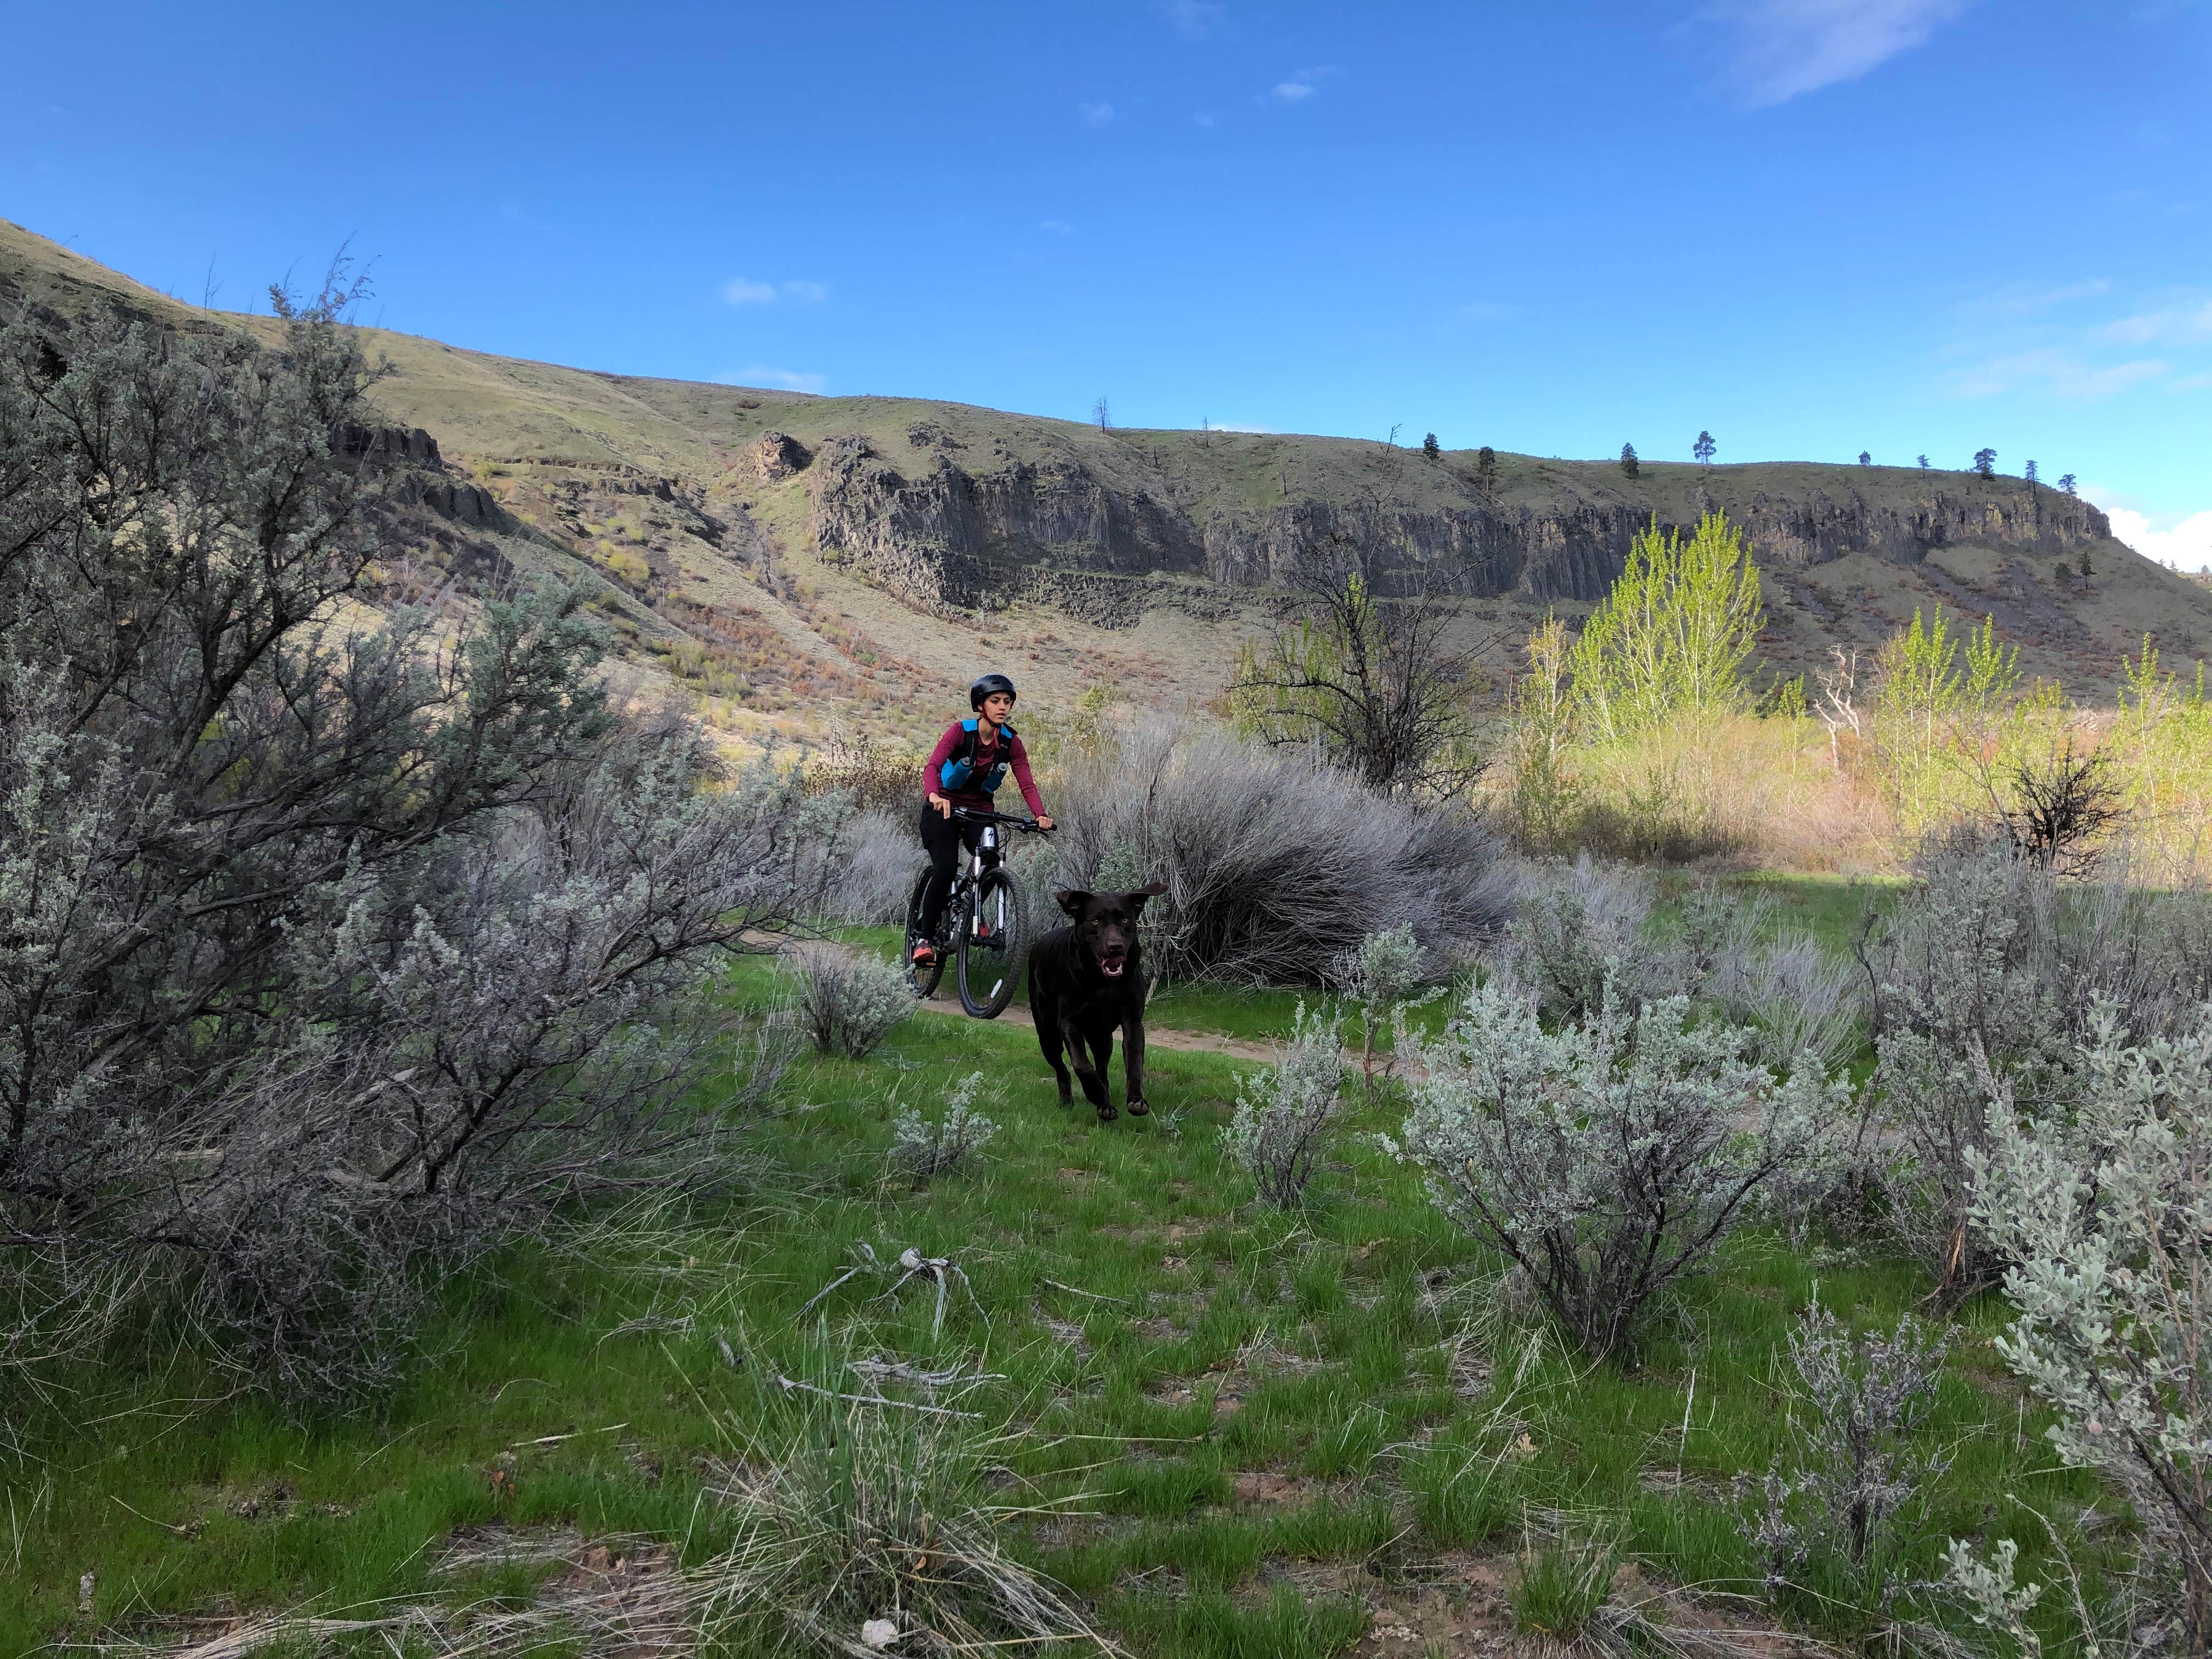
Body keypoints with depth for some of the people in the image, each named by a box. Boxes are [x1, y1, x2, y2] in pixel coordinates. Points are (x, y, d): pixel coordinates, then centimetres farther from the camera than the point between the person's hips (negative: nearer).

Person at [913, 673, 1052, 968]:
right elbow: (932, 766, -29)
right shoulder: (961, 731, -17)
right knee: (946, 868, -23)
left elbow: (1027, 784, -13)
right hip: (944, 807, -3)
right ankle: (926, 939, -10)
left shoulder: (1011, 743, -6)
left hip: (980, 808, 3)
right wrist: (934, 795, -50)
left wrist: (1040, 815, -32)